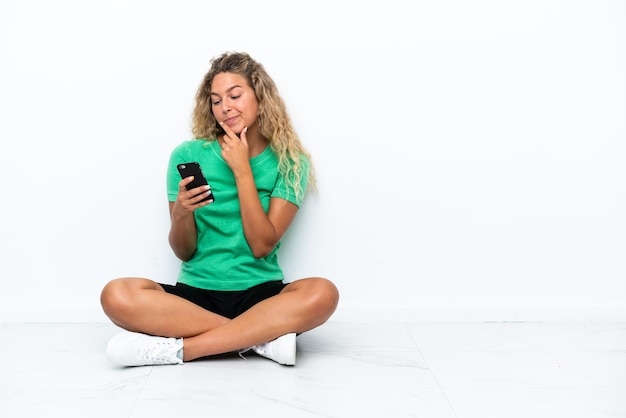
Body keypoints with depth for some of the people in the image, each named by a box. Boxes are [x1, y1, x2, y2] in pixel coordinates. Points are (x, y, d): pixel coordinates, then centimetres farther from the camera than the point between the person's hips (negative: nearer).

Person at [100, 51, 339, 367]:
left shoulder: (290, 162, 2)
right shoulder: (188, 155, 2)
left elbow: (262, 245, -8)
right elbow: (184, 252, 3)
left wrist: (242, 169, -10)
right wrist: (181, 214, -19)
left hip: (260, 294, 0)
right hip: (196, 291, 1)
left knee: (322, 293, -32)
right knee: (116, 296, -27)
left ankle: (178, 349, -24)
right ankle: (263, 336, -22)